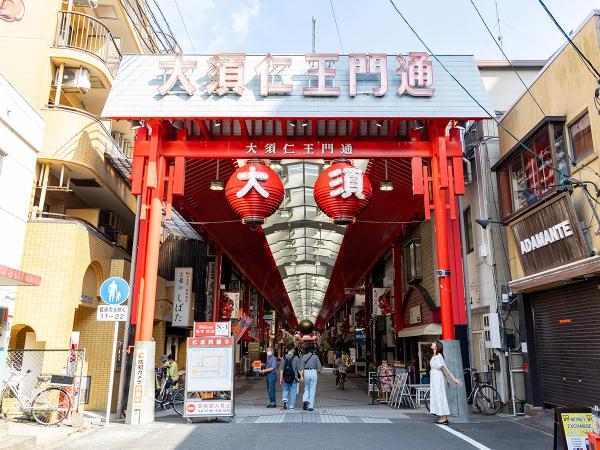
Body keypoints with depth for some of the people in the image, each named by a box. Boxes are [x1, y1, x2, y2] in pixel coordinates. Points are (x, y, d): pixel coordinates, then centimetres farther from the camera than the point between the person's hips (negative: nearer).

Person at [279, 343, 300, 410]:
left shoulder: (284, 358, -2)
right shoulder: (296, 358, -7)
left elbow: (281, 369, -2)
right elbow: (299, 368, -7)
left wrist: (280, 378, 4)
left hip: (285, 378, 2)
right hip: (293, 378, -2)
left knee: (285, 390, 19)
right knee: (293, 392, 8)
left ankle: (284, 399, -7)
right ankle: (292, 406, 10)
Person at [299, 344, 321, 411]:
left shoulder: (304, 357, 3)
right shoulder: (315, 356, 0)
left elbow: (301, 368, -2)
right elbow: (319, 367, -3)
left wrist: (301, 376, -3)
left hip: (306, 372, 2)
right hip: (313, 372, -2)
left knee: (306, 388, 19)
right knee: (312, 390, 4)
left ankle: (305, 400, -3)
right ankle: (310, 406, 4)